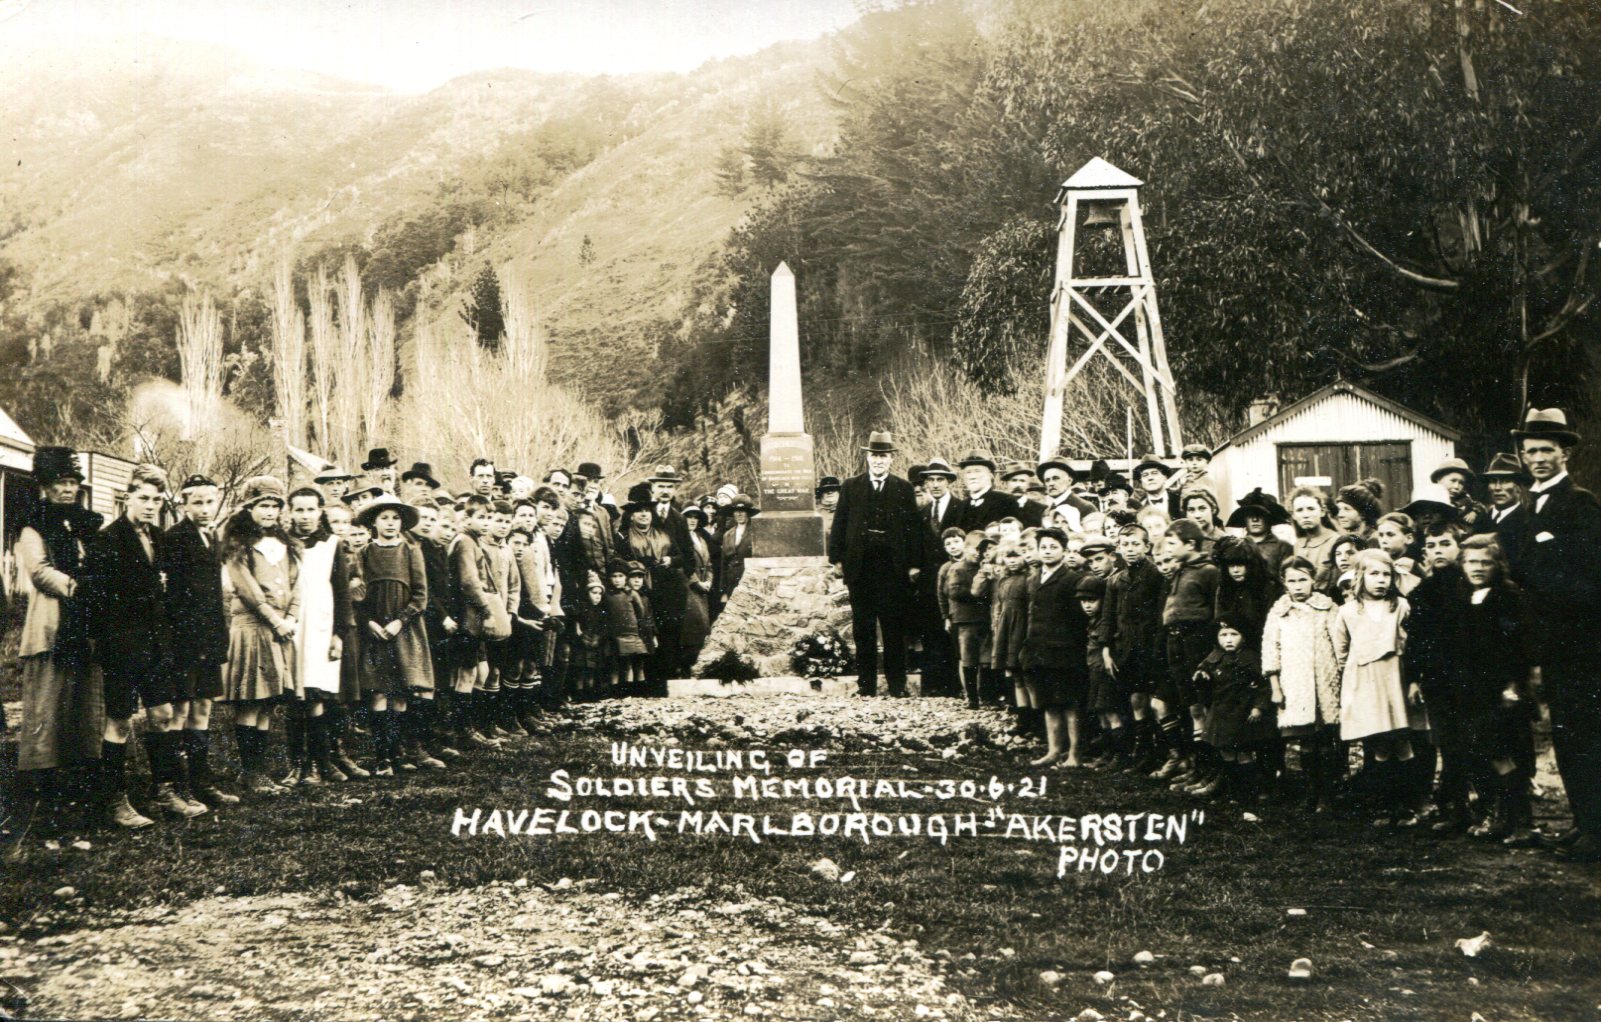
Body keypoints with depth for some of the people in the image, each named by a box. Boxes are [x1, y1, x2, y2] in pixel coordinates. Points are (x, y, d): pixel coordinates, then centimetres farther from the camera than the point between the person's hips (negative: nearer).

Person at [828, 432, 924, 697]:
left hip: (893, 568, -1)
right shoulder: (851, 487, 9)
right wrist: (837, 558, 1)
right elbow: (839, 525, 9)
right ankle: (866, 685, 11)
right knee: (863, 630, 5)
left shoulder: (903, 489, 6)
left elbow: (913, 528, 4)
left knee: (894, 629, 0)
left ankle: (897, 685, 7)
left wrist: (914, 565, -2)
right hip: (860, 568, 1)